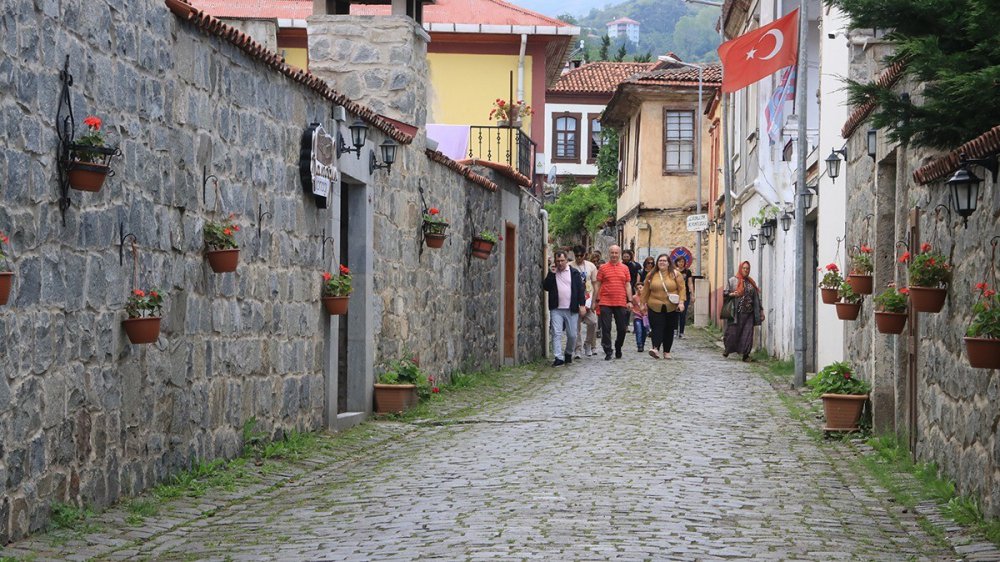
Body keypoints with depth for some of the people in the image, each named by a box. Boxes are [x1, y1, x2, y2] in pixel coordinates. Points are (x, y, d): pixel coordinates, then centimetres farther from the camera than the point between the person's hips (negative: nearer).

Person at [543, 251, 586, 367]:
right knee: (556, 333, -7)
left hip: (571, 309, -1)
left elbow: (580, 289, 3)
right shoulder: (552, 273, 10)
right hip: (556, 309, 1)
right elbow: (545, 287, -1)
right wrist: (551, 274, -10)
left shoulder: (574, 273, 5)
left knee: (572, 335, 3)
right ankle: (558, 357, -6)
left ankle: (568, 353, 26)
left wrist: (581, 305, -3)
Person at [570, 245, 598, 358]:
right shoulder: (570, 267, -2)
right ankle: (577, 349, 5)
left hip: (587, 299, 2)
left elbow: (594, 284, 7)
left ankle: (589, 344, 13)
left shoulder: (591, 266, 5)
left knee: (593, 322, -7)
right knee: (576, 325, -1)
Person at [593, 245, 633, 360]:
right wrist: (596, 300, -1)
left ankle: (618, 349, 25)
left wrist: (630, 300, 4)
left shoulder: (624, 268, 9)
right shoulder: (603, 268, 2)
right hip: (605, 303, -2)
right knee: (606, 328, -3)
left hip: (621, 303, 2)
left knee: (621, 329, 8)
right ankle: (608, 352, 2)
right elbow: (597, 285, 4)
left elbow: (628, 285, 10)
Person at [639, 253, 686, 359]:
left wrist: (681, 302, -11)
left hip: (671, 307, 0)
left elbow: (681, 288, -1)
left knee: (669, 329, 5)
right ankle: (655, 348, -28)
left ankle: (667, 352, 13)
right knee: (657, 327, -14)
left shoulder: (675, 274, 3)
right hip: (655, 307, 0)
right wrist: (644, 303, 10)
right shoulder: (651, 275, 7)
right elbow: (646, 290, 11)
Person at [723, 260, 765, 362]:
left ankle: (745, 354, -1)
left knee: (747, 333, -5)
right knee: (733, 332, -2)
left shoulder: (751, 282, 14)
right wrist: (732, 294, -16)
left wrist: (761, 310, 13)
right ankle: (728, 350, 20)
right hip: (736, 312, -3)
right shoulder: (733, 280, 4)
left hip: (749, 313, 3)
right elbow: (725, 293, 4)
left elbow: (756, 298, 16)